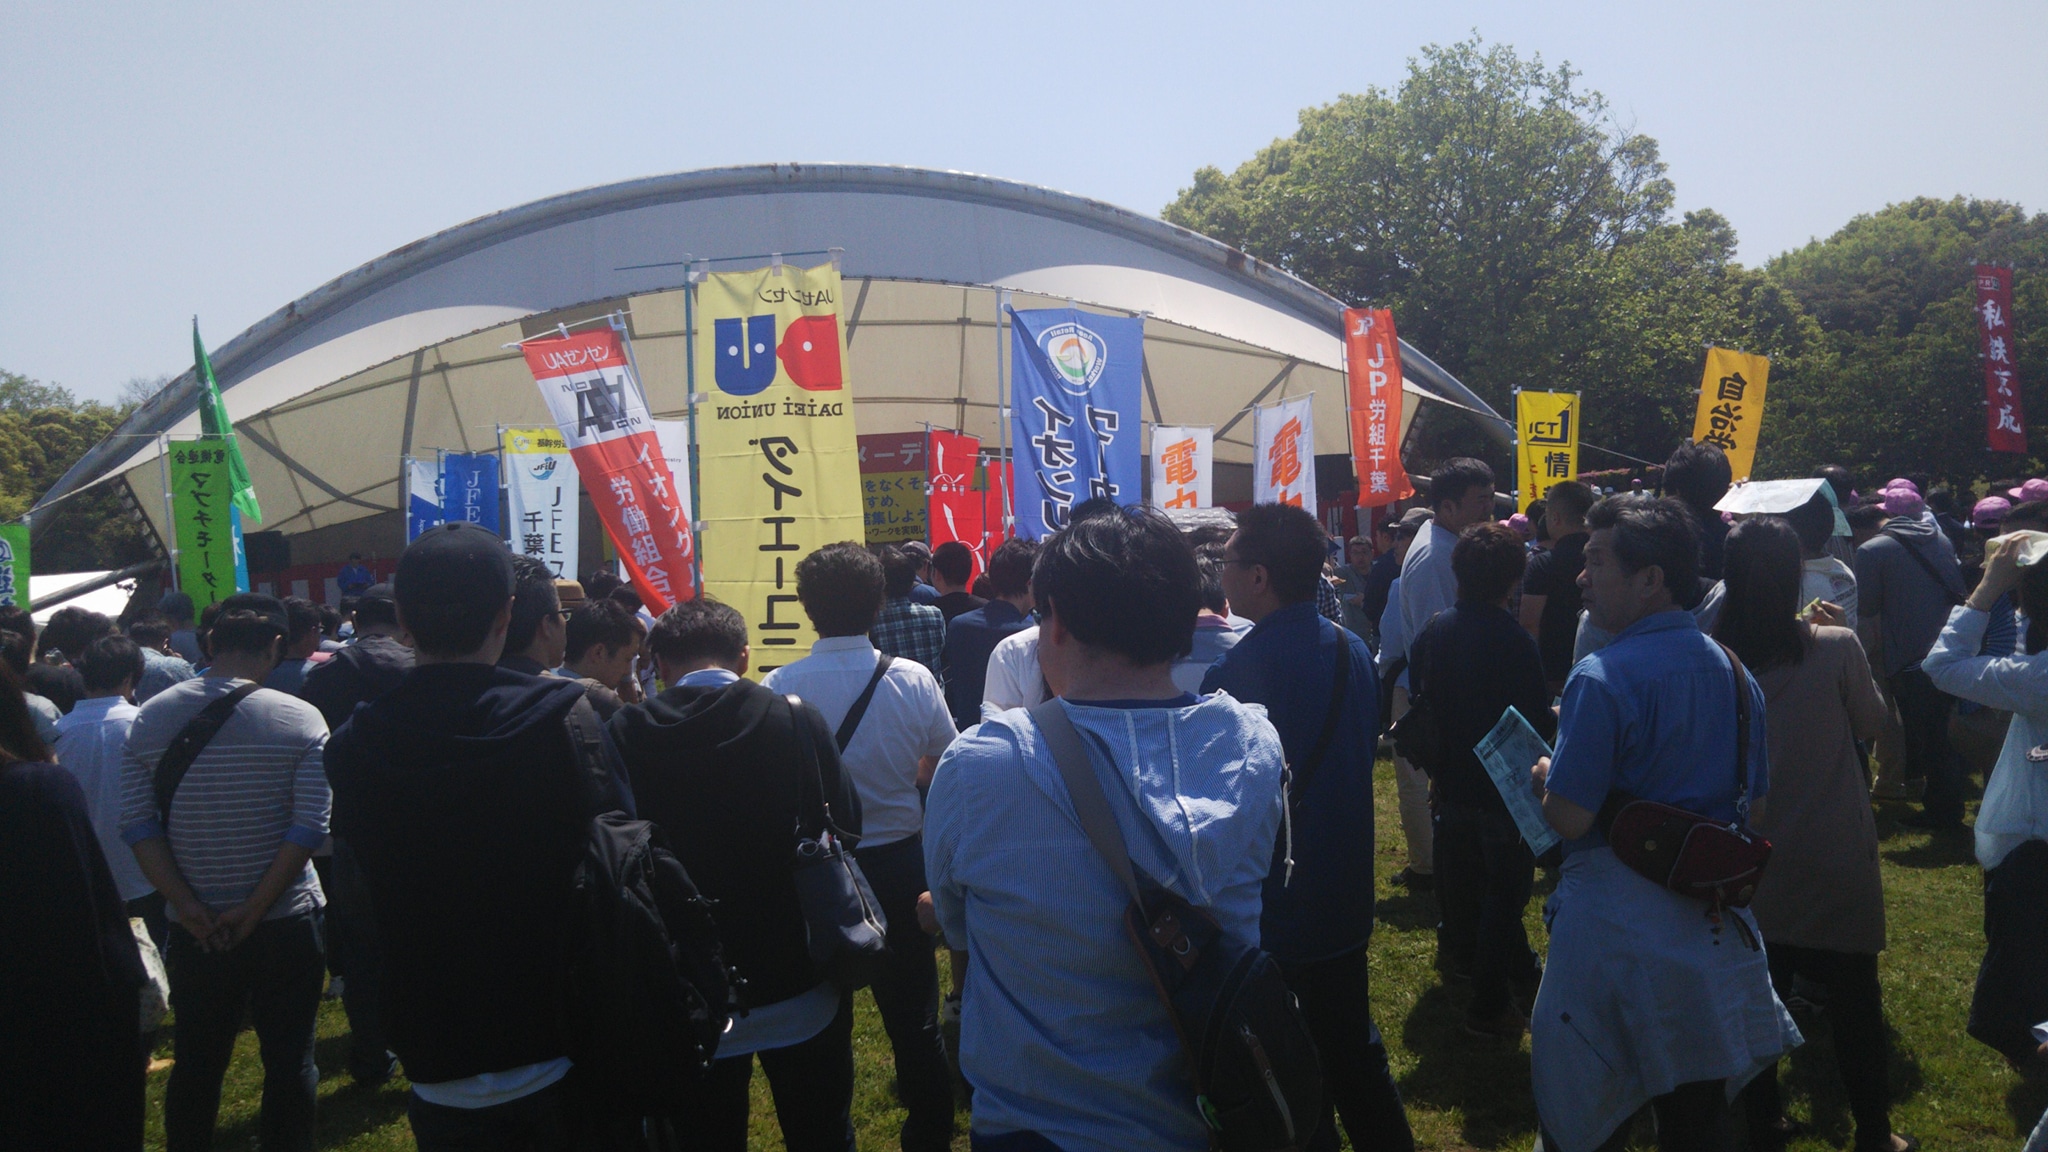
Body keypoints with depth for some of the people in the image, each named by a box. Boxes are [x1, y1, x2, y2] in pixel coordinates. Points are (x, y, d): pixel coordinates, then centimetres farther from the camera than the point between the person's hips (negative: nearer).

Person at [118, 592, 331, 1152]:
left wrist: (186, 906, -6)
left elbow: (137, 825, -5)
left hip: (195, 931, 3)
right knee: (289, 1062, 11)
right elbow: (309, 828, -15)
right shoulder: (300, 719, -11)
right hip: (286, 923, -2)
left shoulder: (150, 718, -1)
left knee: (196, 1063, 16)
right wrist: (256, 909, -10)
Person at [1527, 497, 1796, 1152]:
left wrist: (1543, 776, -2)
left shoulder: (1603, 679, -20)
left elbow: (1568, 819, -21)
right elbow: (1753, 805, 13)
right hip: (1712, 925, 7)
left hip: (1616, 931, -7)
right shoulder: (1733, 672, 4)